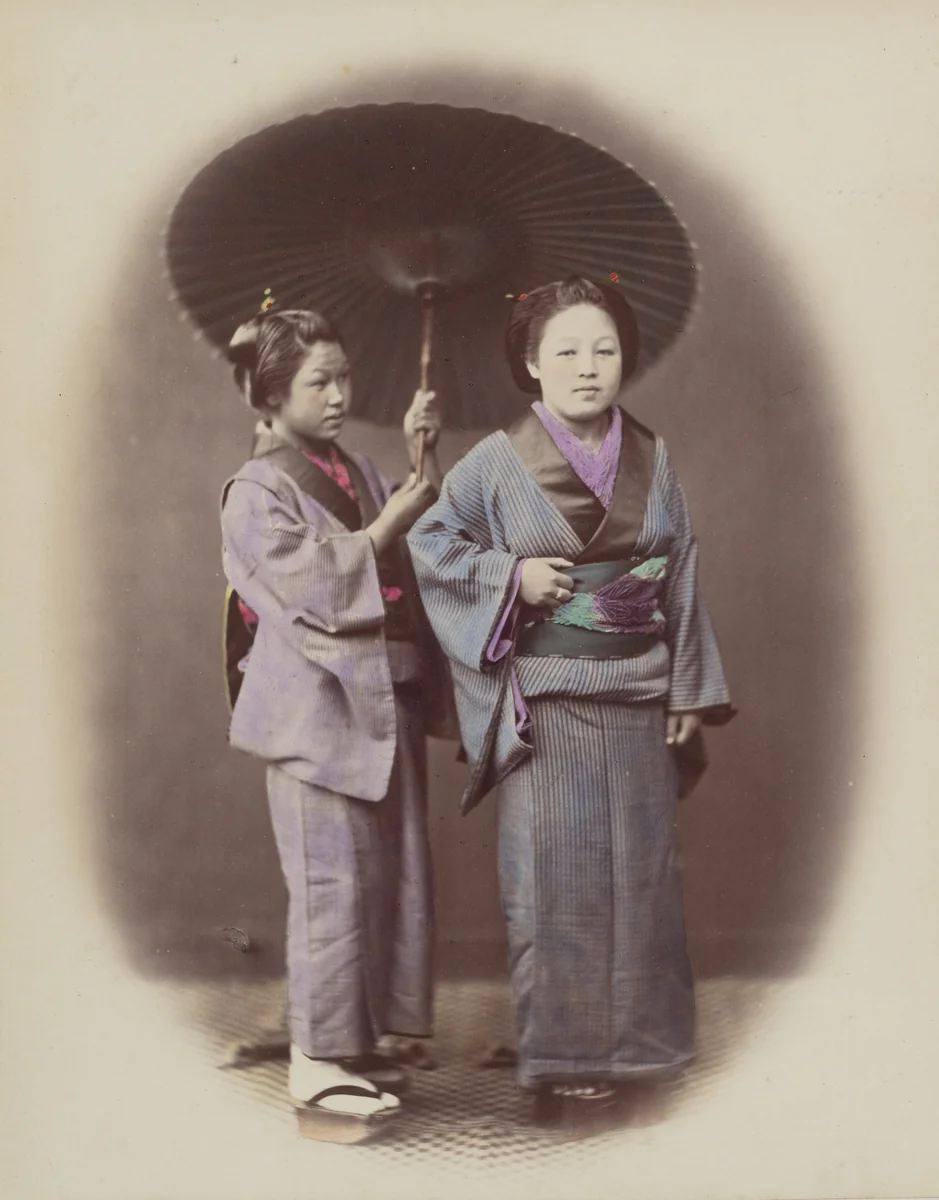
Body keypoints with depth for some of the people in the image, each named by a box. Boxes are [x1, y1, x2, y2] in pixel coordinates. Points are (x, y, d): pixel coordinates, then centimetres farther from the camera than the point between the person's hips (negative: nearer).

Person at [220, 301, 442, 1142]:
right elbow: (319, 584, -17)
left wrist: (426, 461, 1)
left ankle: (355, 1045, 22)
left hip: (381, 699, 7)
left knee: (389, 876, 9)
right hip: (318, 708, -7)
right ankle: (318, 1064, 6)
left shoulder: (357, 472, 14)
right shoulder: (257, 492, -7)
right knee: (333, 883, -4)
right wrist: (394, 517, -14)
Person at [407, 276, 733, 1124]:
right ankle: (562, 1051, 12)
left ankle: (629, 1038, 24)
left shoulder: (652, 461, 6)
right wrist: (511, 576, -13)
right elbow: (429, 541, 0)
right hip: (548, 702, -4)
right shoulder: (499, 463, -4)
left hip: (638, 698, 4)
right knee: (556, 874, 0)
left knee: (639, 866, 10)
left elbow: (681, 580, 8)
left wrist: (688, 690, 5)